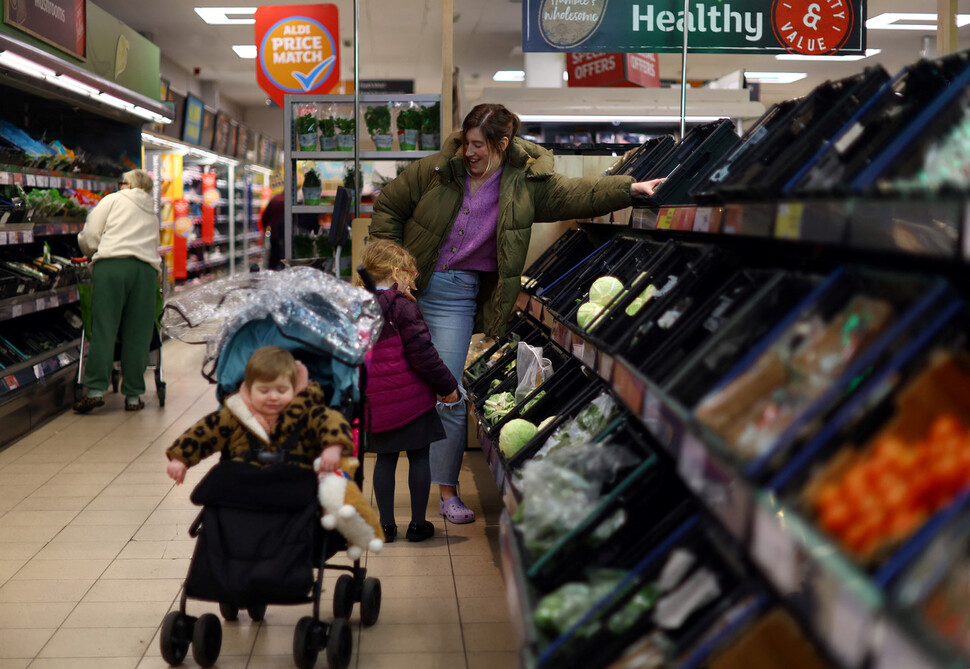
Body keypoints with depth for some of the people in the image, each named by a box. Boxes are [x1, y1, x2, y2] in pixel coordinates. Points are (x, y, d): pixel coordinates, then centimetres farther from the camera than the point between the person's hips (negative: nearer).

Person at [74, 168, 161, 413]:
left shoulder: (113, 200, 15)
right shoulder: (152, 214, 30)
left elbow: (89, 235, 8)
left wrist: (91, 253, 28)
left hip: (112, 264, -4)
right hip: (147, 268, 4)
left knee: (103, 328, -5)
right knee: (137, 334, 2)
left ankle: (96, 390, -11)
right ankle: (133, 395, 2)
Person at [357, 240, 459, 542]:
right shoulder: (403, 307, -12)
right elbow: (422, 355, -14)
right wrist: (447, 386, -4)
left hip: (375, 402, 6)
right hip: (412, 398, -6)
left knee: (385, 459, 13)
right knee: (419, 457, 6)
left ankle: (386, 525, 17)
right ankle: (418, 524, 12)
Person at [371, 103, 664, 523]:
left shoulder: (527, 184, -3)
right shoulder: (437, 171, -5)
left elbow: (577, 194, -6)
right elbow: (388, 207, 4)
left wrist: (630, 189, -19)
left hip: (459, 295, 0)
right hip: (412, 284, 1)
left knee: (448, 395, -1)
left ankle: (447, 491, 11)